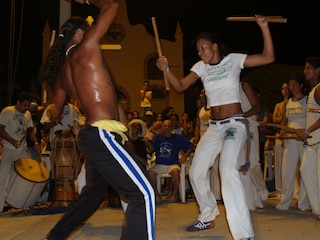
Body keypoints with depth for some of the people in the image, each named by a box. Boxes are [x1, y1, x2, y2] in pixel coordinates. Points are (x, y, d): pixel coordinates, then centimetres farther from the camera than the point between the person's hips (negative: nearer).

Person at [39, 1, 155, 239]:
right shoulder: (84, 49, -5)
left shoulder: (62, 69, 17)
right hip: (102, 136, -10)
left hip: (93, 135, 10)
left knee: (94, 191, 27)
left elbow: (56, 111, 26)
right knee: (144, 192, -13)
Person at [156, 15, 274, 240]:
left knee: (228, 170, -29)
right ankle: (207, 217, 32)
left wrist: (264, 27, -16)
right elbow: (180, 86, 3)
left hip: (235, 123, -7)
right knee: (196, 172, 10)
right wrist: (166, 69, -14)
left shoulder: (233, 60, -2)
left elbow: (268, 57, -8)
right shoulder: (201, 67, 10)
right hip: (214, 127, 7)